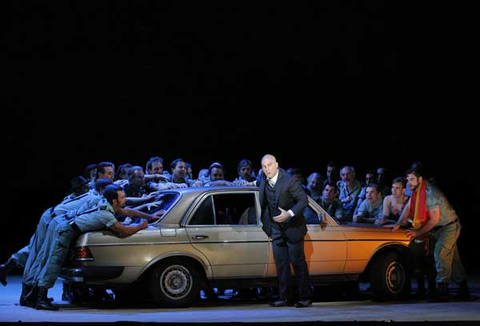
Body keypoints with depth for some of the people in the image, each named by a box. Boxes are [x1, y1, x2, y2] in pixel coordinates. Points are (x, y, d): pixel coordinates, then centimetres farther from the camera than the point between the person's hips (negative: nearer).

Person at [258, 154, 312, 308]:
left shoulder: (290, 180, -17)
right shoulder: (264, 181, 1)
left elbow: (304, 200, -16)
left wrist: (289, 214, -27)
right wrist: (267, 227, 11)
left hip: (292, 228, -5)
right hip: (276, 230, 5)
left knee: (298, 263, 0)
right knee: (281, 264, 5)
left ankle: (305, 297, 7)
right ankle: (284, 298, 10)